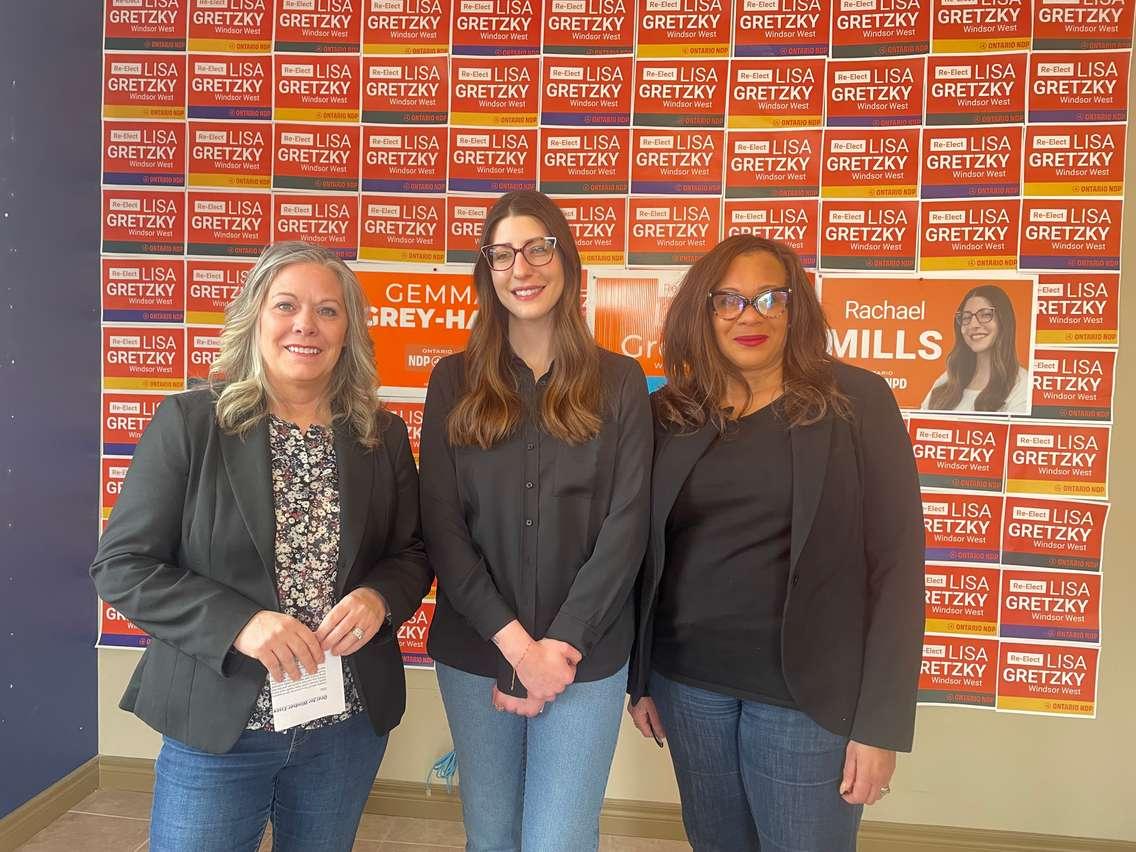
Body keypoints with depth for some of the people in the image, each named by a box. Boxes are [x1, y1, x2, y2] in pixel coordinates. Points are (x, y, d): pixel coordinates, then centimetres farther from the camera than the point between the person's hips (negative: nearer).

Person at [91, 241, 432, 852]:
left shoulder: (383, 436, 0)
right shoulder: (187, 423, -8)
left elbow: (412, 554, 8)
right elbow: (121, 566, -8)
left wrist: (378, 598, -15)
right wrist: (238, 624, -21)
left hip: (350, 724, 3)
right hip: (216, 722, -3)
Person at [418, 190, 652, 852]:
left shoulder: (619, 381, 0)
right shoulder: (455, 382, 1)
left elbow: (626, 525, -6)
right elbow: (441, 525, -4)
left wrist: (560, 644, -12)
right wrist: (516, 642, -12)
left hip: (586, 657, -1)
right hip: (474, 653, 2)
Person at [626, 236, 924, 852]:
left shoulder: (855, 401, -8)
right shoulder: (669, 412, 1)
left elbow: (897, 558, -10)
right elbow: (646, 554, 6)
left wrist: (882, 722, -12)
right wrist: (639, 678, 8)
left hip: (808, 688, -3)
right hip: (687, 680, 3)